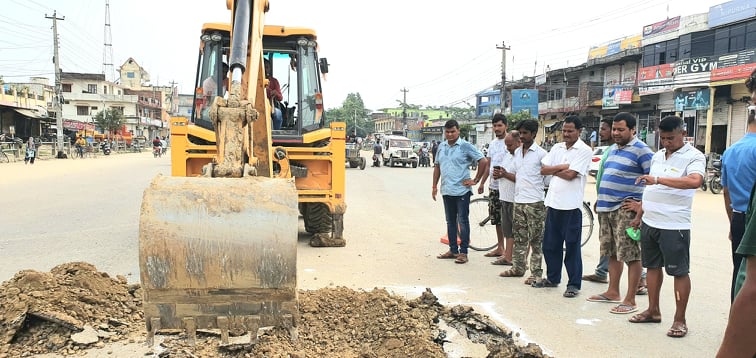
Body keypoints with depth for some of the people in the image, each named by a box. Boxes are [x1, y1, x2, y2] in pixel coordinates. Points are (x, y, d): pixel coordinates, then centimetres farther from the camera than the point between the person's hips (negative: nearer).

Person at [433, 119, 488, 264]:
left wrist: (475, 180, -8)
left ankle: (463, 252, 3)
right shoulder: (441, 147, 12)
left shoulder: (466, 146, -7)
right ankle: (453, 250, 22)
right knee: (450, 221, 13)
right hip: (446, 191, 7)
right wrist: (434, 186, 15)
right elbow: (437, 166, 20)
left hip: (461, 191, -6)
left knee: (463, 222, -2)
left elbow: (483, 161, -10)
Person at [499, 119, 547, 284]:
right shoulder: (517, 152, 14)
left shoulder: (541, 153, -6)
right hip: (518, 201, 6)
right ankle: (517, 268, 23)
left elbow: (547, 177, -6)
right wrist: (504, 174, 2)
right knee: (519, 238, 13)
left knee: (535, 240, 0)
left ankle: (536, 273, 5)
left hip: (535, 202, -6)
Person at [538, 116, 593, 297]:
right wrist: (561, 167, -9)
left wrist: (553, 170, -2)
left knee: (572, 247, 1)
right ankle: (552, 278, 28)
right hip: (553, 202, 7)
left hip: (571, 205, -6)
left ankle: (574, 284, 10)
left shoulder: (585, 150, -6)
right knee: (550, 244, 14)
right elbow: (543, 169, 4)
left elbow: (570, 174, -16)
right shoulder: (557, 148, 13)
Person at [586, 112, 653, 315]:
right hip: (606, 209, 9)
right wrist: (601, 200, 19)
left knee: (631, 255, -4)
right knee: (612, 253, 16)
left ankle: (630, 301, 1)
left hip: (626, 210, -9)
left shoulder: (641, 150, -9)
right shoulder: (613, 149, 17)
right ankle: (613, 292, 28)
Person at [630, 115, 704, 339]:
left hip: (674, 226, -7)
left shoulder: (694, 157, -10)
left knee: (679, 272, 3)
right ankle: (653, 311, 28)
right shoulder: (657, 156, 12)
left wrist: (658, 179, -34)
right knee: (652, 266, 15)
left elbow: (695, 181, -31)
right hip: (650, 222, 7)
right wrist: (640, 216, 20)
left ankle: (679, 320, 11)